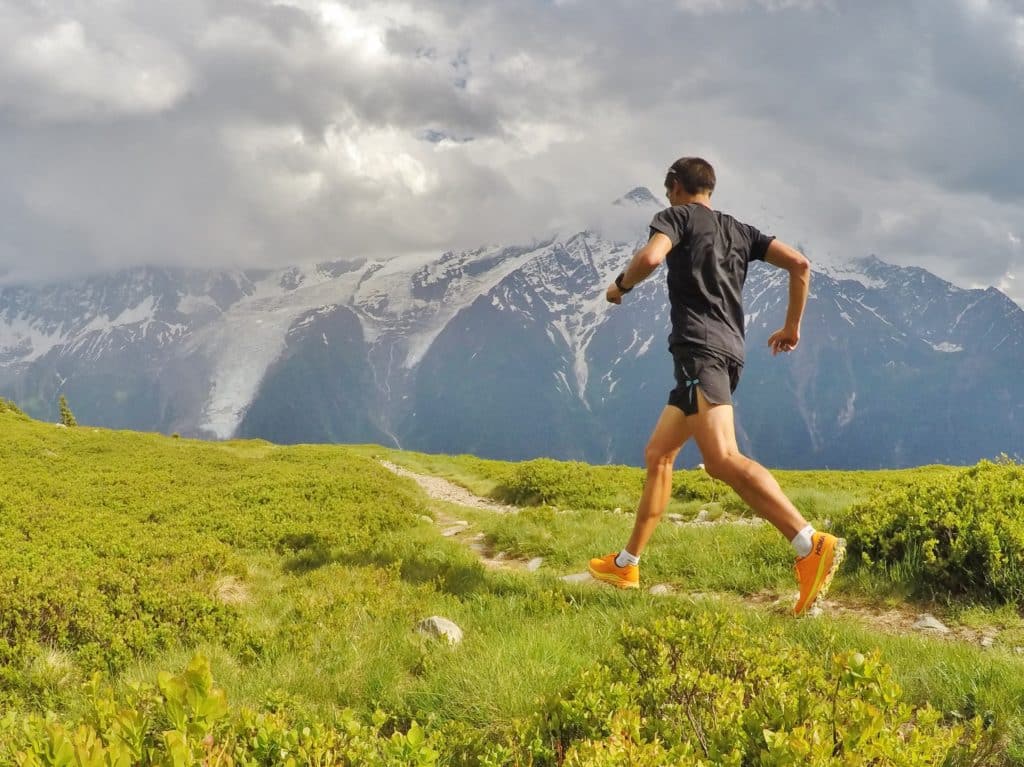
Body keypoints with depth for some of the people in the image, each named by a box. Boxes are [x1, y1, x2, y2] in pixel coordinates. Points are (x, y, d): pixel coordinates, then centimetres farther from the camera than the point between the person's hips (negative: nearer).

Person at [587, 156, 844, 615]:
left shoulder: (676, 216, 7)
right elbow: (799, 263, 16)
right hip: (730, 353, 9)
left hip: (699, 348, -9)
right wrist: (792, 327, 24)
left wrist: (620, 286, 4)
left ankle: (813, 546, -38)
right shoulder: (739, 231, 25)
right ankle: (627, 564, 23)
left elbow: (651, 256, -15)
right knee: (658, 455, 17)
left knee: (722, 459, -24)